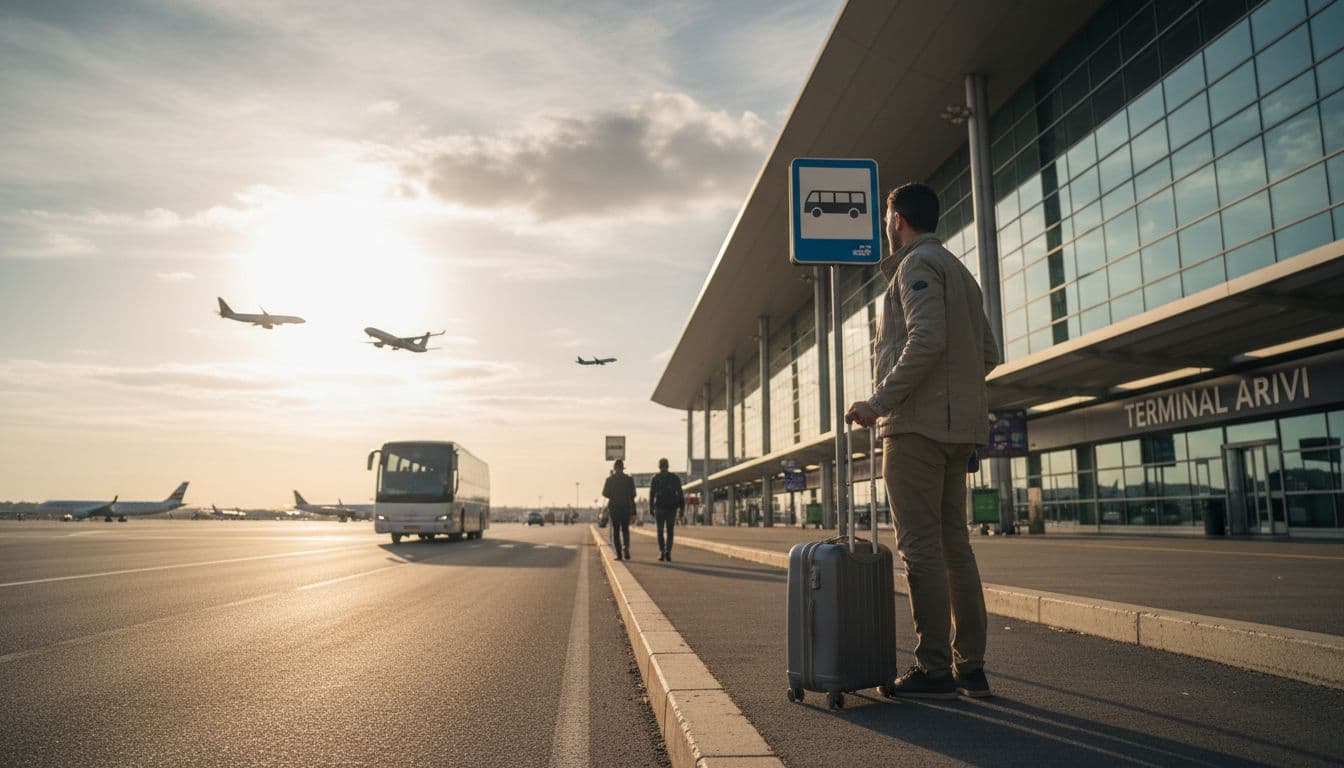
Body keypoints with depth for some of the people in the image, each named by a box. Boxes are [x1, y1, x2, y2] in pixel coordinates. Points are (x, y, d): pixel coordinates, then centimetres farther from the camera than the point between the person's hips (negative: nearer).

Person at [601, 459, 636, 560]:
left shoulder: (610, 479, -5)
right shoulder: (629, 479, -2)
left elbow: (605, 493, -2)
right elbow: (633, 494, 0)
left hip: (613, 507, -1)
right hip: (626, 507, 1)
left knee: (615, 530, 7)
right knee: (625, 530, 13)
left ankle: (619, 553, 0)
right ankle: (626, 547, -12)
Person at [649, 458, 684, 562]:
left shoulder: (655, 478, 1)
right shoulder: (675, 478, 6)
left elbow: (651, 494, -4)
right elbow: (680, 494, 2)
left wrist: (651, 509, 0)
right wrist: (682, 508, 3)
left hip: (660, 507, -1)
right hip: (672, 508, 1)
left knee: (660, 531, 10)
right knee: (670, 531, 9)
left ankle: (662, 551, -5)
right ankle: (668, 552, -8)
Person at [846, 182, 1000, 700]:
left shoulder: (917, 264, -5)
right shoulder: (960, 271, 23)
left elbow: (925, 341, -20)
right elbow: (988, 354, 21)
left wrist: (879, 402, -19)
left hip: (917, 425, -9)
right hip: (959, 428, 9)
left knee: (920, 546, -7)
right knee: (954, 544, 9)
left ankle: (933, 669, -4)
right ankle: (970, 667, 13)